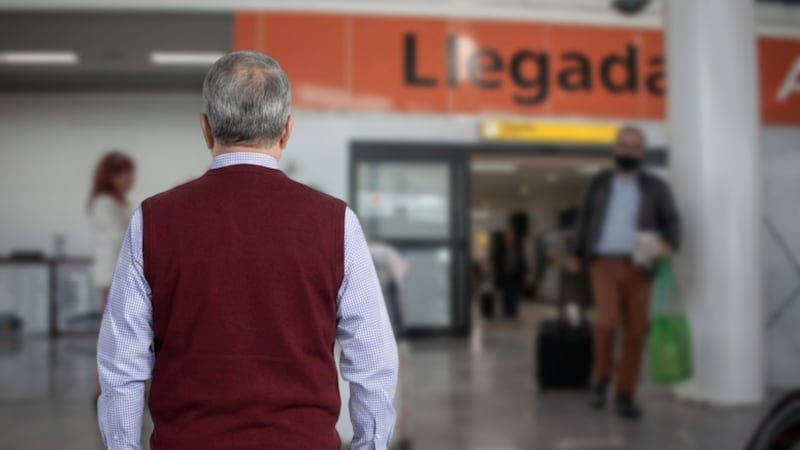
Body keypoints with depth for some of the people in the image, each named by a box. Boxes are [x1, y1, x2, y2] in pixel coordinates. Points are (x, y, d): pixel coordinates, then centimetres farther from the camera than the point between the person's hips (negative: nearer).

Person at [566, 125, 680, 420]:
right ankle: (601, 377, 5)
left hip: (638, 268, 1)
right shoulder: (600, 183, 13)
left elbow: (671, 222, 3)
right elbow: (585, 219, 17)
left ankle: (625, 396, 13)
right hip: (604, 263, -1)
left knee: (635, 333, 0)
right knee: (607, 321, -21)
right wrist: (577, 255, 8)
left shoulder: (655, 187, 8)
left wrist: (670, 245, -19)